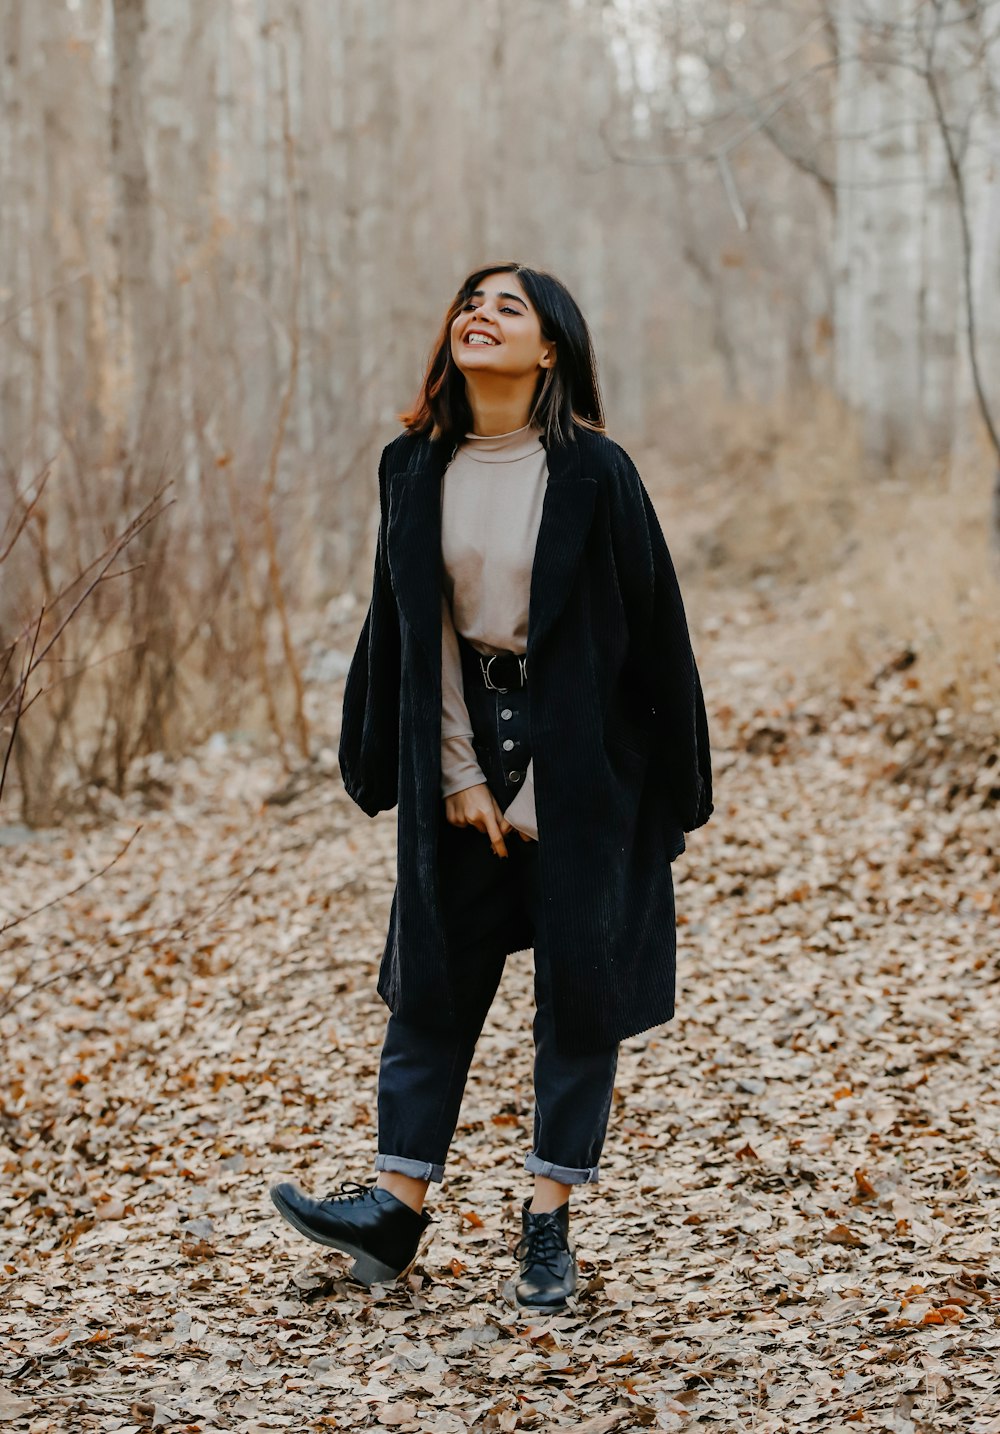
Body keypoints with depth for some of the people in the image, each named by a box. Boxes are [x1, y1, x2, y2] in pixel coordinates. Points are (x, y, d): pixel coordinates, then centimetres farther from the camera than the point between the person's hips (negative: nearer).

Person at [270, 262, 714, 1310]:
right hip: (460, 755, 3)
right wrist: (458, 778, -3)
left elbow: (651, 628, -7)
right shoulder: (414, 469, -1)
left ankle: (549, 1223, 15)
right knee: (435, 974, 6)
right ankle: (397, 1205, 13)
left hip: (578, 759, -3)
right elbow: (409, 627, 2)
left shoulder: (593, 472, -11)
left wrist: (670, 789, -7)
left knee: (578, 985, 3)